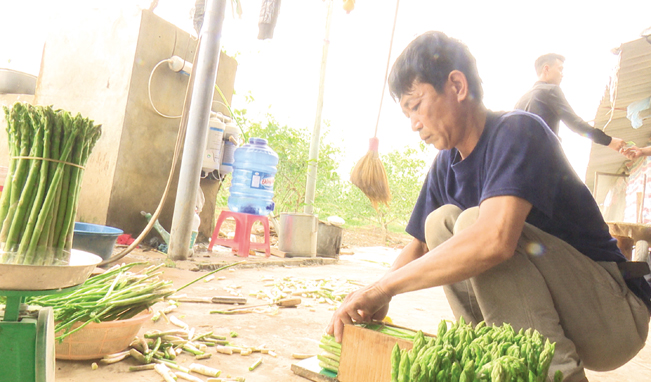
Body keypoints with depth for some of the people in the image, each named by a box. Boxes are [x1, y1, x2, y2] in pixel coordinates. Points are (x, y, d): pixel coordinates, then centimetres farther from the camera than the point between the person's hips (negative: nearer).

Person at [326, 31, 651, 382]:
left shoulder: (517, 130, -20)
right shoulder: (446, 164, 4)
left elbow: (494, 239, -37)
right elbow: (418, 246, 10)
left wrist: (381, 288, -29)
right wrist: (372, 301, -9)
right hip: (547, 310, 7)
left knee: (474, 222, -26)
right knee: (441, 222, -6)